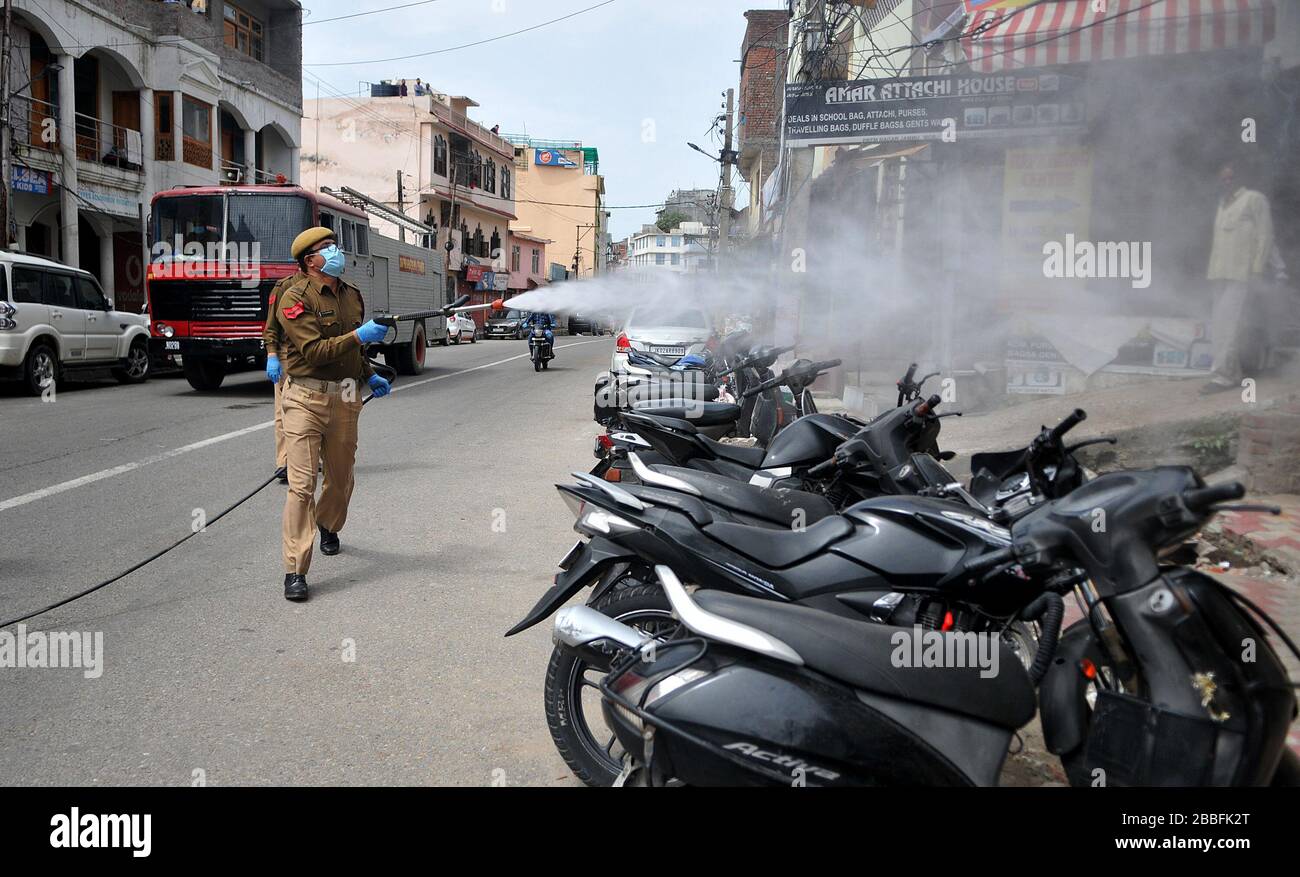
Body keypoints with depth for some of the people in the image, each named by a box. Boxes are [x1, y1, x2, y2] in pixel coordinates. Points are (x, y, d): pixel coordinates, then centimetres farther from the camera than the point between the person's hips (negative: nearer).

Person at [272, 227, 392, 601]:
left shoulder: (352, 295, 13)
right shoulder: (295, 297, -9)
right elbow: (314, 351, -19)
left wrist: (370, 377, 13)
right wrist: (358, 335, -25)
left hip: (344, 400, 6)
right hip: (306, 399, -6)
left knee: (341, 478, 17)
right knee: (302, 484, -9)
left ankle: (328, 527, 48)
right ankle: (295, 571, -6)